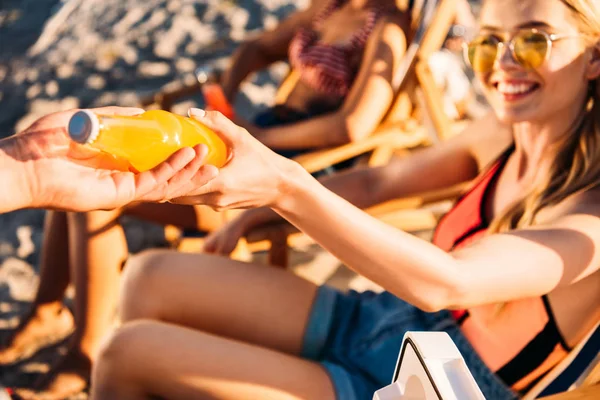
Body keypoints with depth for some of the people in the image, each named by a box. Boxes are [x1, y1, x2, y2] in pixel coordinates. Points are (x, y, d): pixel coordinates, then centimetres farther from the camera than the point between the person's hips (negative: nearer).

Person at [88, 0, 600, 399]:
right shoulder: (500, 137, -2)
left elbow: (443, 283, -40)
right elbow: (376, 183, 13)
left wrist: (285, 187, -51)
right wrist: (254, 209, 10)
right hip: (373, 322, 7)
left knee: (129, 352, -11)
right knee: (150, 278, 2)